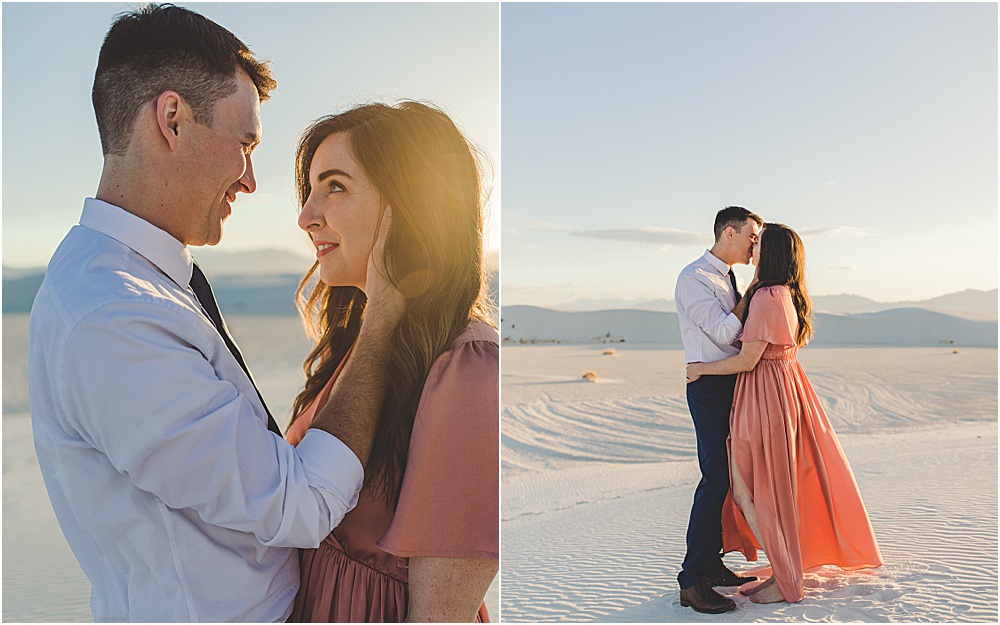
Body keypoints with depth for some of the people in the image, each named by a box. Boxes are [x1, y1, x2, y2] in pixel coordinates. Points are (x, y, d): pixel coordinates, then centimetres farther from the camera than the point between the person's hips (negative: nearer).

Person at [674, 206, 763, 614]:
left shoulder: (730, 279, 19)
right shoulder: (694, 278, -10)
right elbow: (724, 333, -17)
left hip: (733, 384, 9)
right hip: (710, 385, -9)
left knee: (729, 476, 11)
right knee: (716, 478, -11)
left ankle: (712, 564, 22)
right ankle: (692, 581, -5)